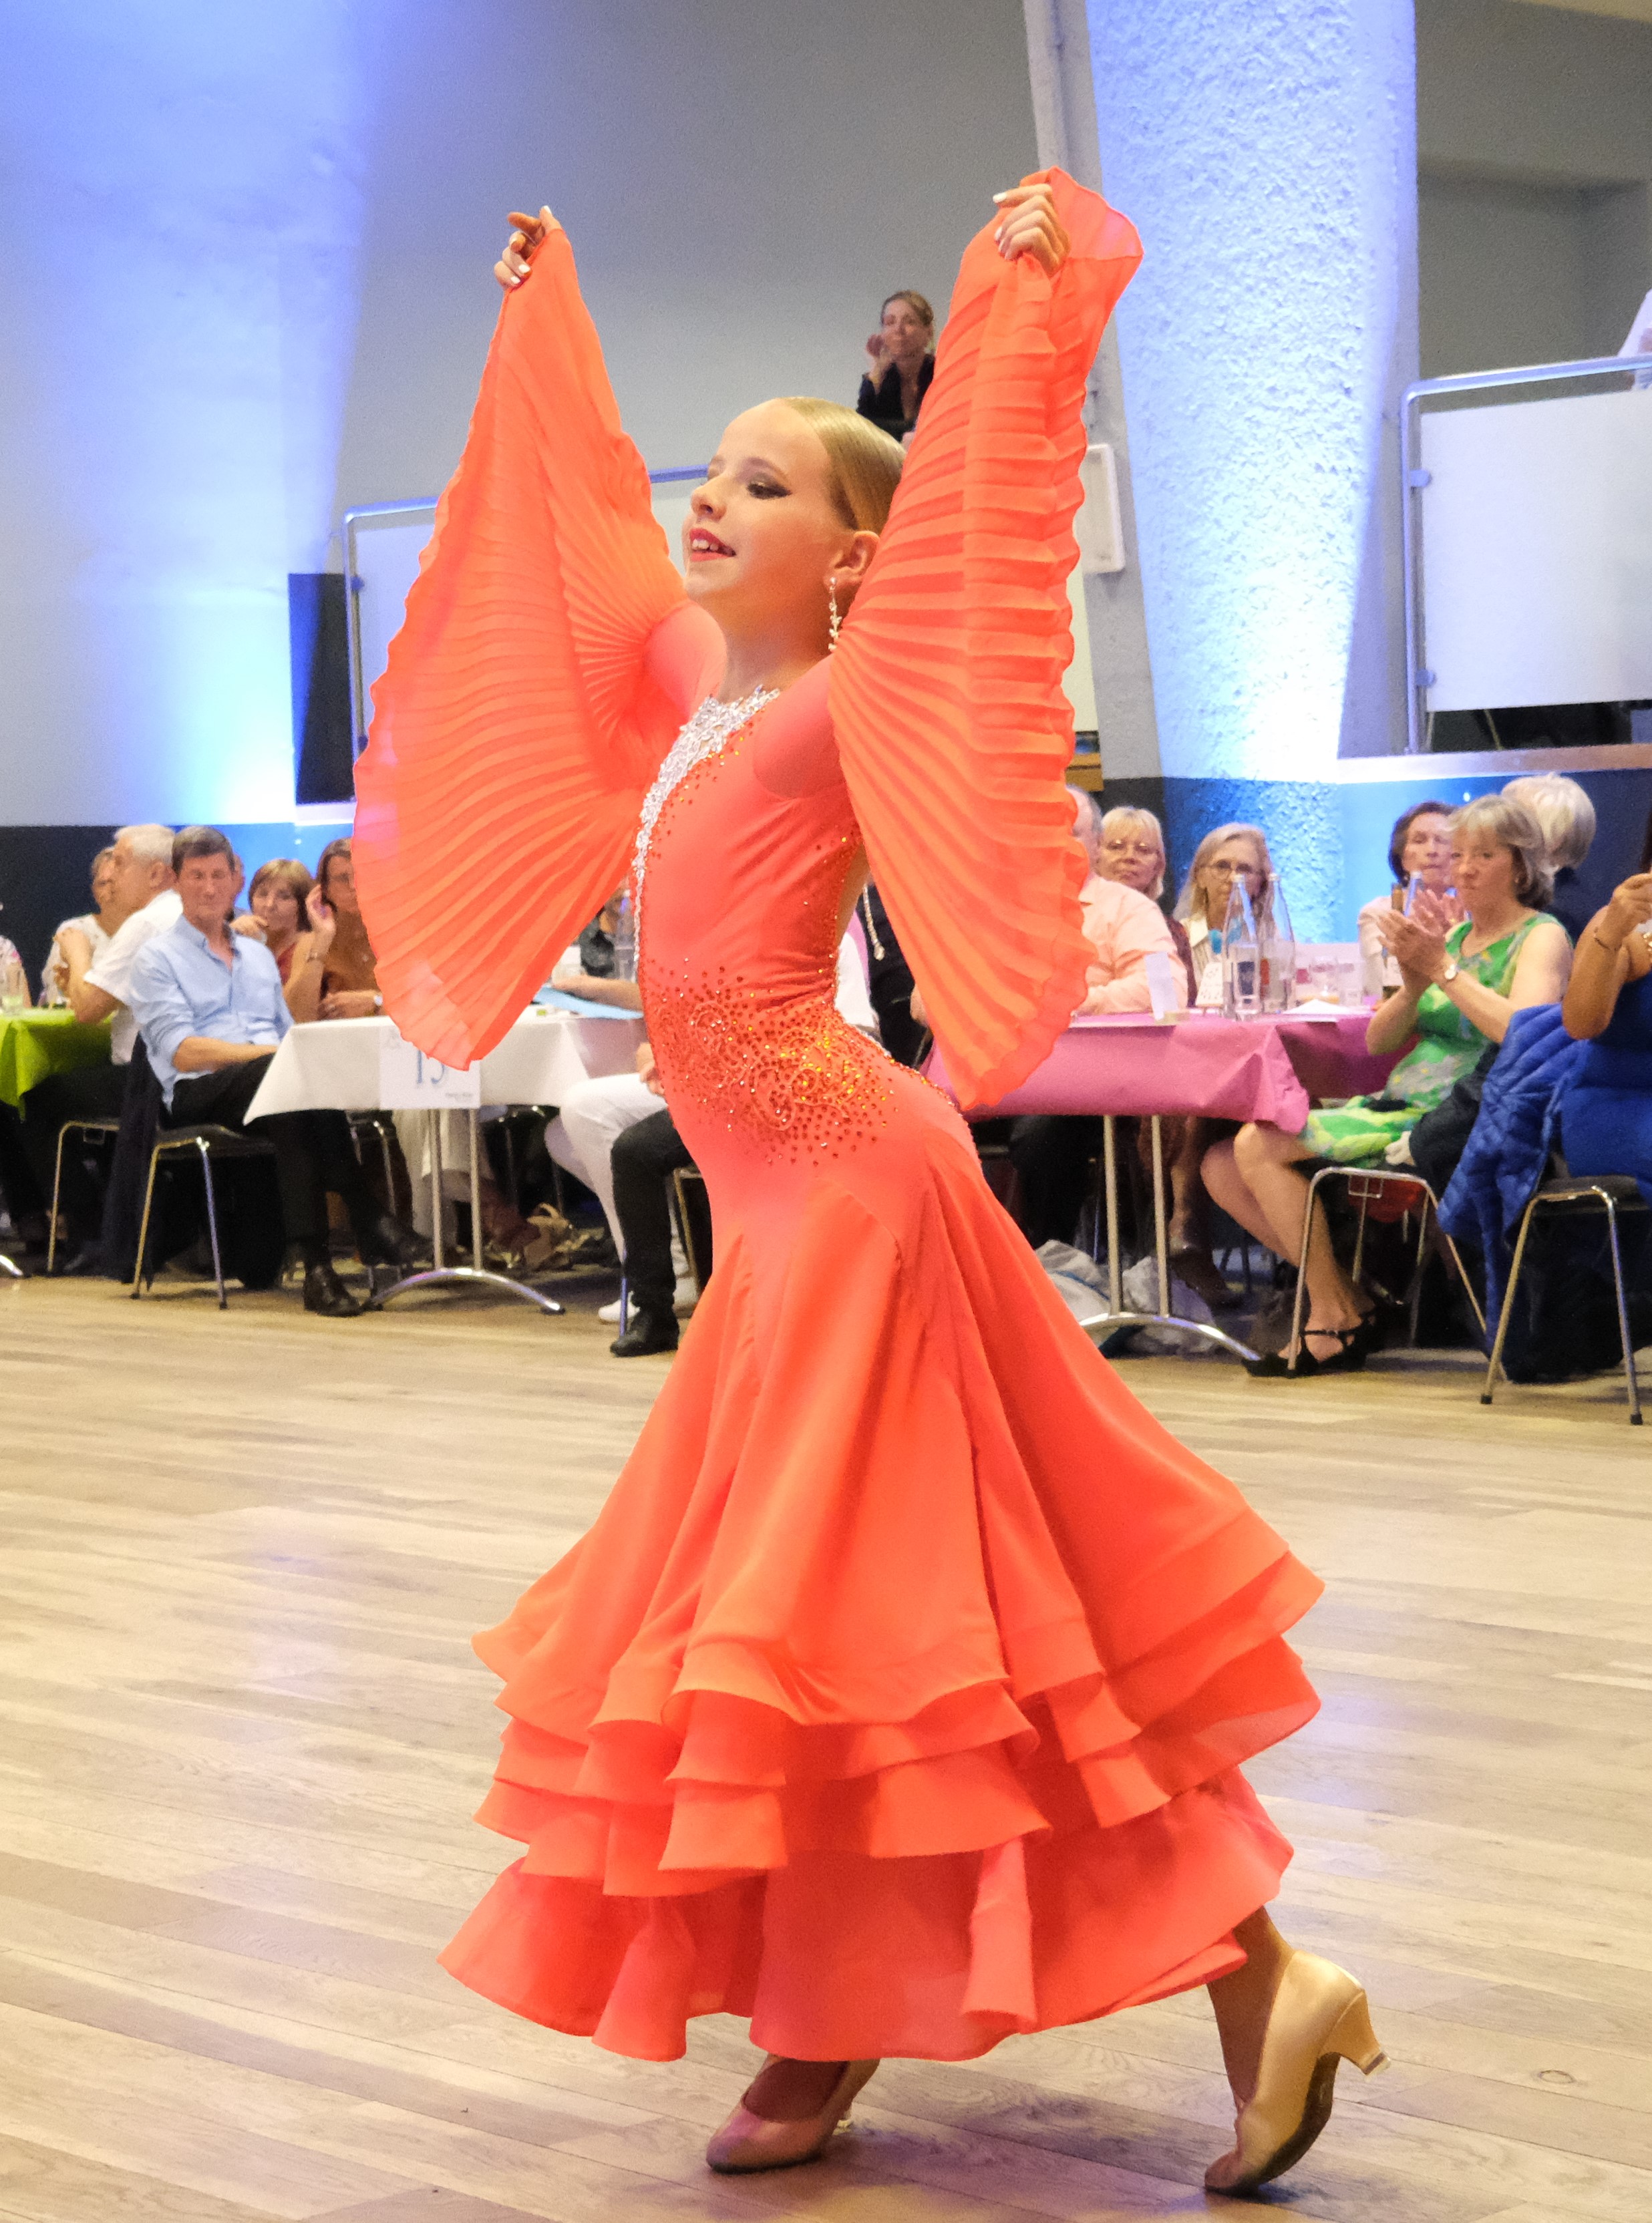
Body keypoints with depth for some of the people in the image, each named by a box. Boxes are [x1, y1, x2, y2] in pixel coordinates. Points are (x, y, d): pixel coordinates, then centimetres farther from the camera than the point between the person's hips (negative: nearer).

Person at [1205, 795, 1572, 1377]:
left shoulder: (1541, 937, -2)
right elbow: (1378, 1042, 13)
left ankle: (1334, 1318, -11)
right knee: (1223, 1169, 1)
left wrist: (1444, 972, -18)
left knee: (1259, 1146, -21)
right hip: (1400, 1105, 9)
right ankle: (1347, 1296, 1)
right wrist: (1413, 987, -7)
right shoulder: (1452, 934, 20)